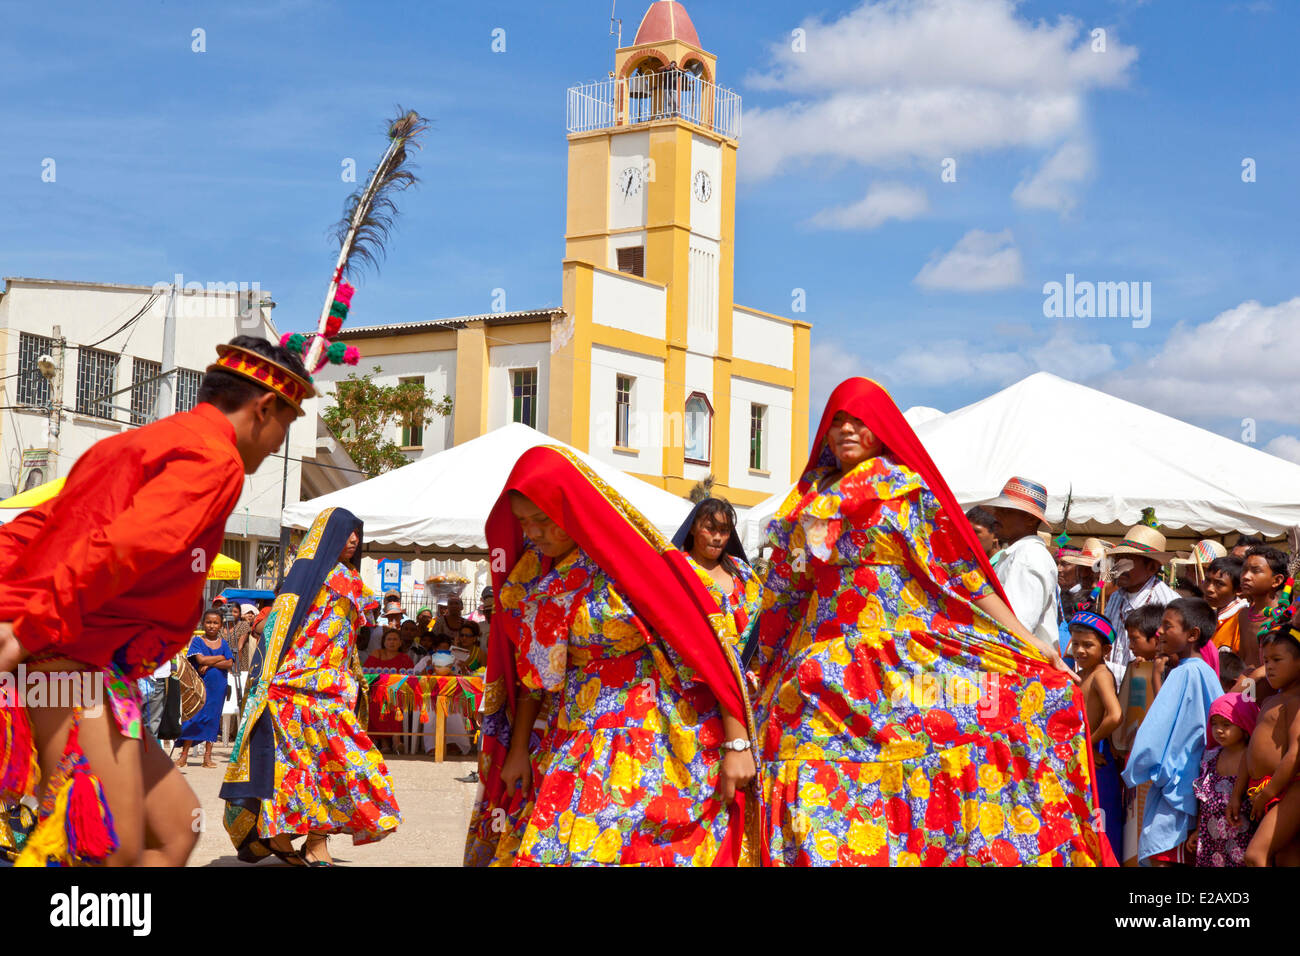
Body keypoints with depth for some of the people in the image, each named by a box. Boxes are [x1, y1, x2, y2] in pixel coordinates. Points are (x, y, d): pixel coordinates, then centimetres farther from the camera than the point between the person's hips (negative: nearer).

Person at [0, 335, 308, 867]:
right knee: (112, 850, -12)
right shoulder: (215, 460, -8)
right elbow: (122, 547, -23)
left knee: (175, 828, 11)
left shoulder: (137, 444, 24)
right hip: (83, 663, -10)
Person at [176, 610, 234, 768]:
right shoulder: (197, 640, 1)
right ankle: (184, 755, -1)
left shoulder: (223, 643, 10)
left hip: (218, 687, 3)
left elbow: (229, 664, -2)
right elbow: (200, 659, -14)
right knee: (194, 718, -7)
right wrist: (220, 658, -6)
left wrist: (210, 664, -13)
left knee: (212, 719, 3)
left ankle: (207, 757, 7)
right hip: (200, 684, -3)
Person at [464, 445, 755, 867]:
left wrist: (737, 742, -16)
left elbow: (704, 647, -13)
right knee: (543, 844, -2)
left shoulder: (637, 557, -13)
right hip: (572, 744, 5)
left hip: (657, 734, -5)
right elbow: (532, 673, 13)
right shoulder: (532, 575, 4)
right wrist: (518, 749, 11)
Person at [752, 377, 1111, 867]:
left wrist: (1026, 640, -3)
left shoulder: (910, 487, 6)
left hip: (903, 655, -3)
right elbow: (786, 588, 20)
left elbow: (962, 573, 3)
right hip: (826, 658, 3)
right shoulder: (807, 499, 18)